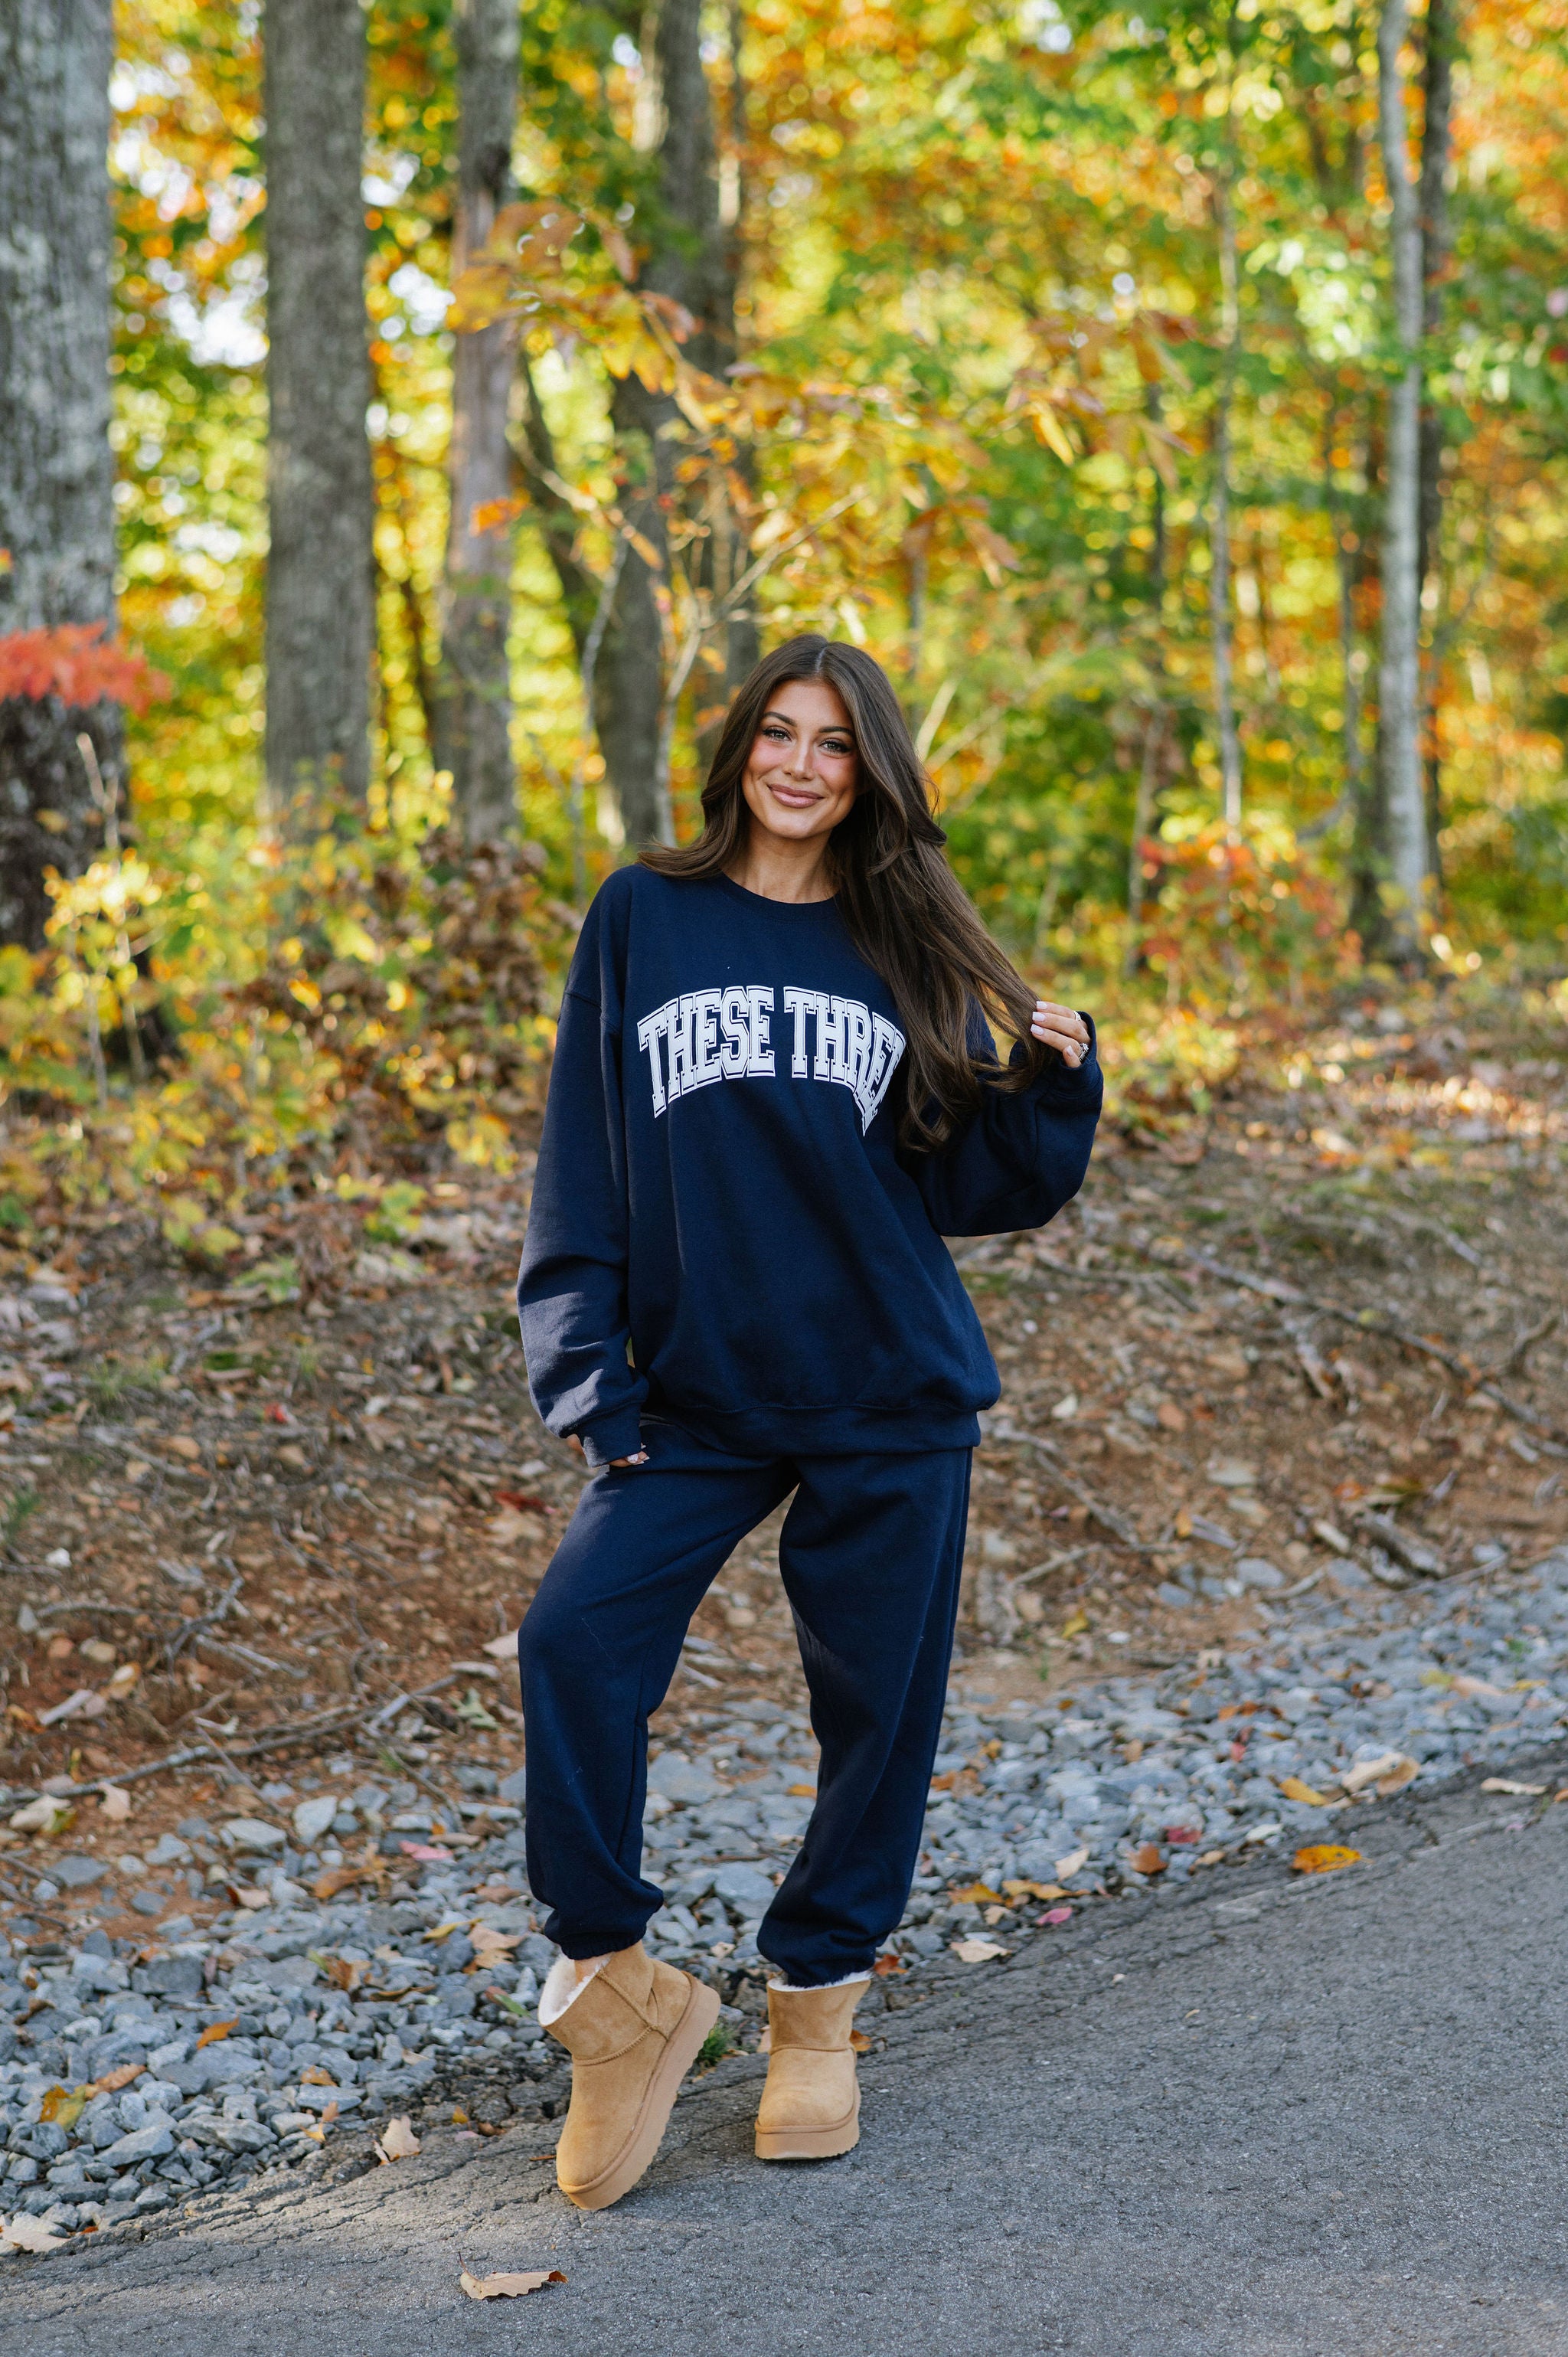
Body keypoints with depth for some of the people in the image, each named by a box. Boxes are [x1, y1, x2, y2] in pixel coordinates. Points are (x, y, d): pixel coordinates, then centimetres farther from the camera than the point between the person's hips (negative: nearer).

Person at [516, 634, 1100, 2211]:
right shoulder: (643, 919, 4)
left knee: (877, 1703, 6)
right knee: (576, 1640, -19)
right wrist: (587, 1375, -5)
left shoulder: (906, 948, 6)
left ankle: (817, 1994, 27)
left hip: (893, 1403, 1)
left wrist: (1054, 1089, -12)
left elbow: (971, 1189, 6)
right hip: (696, 1399, -1)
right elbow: (581, 1163, 3)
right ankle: (611, 1980, -2)